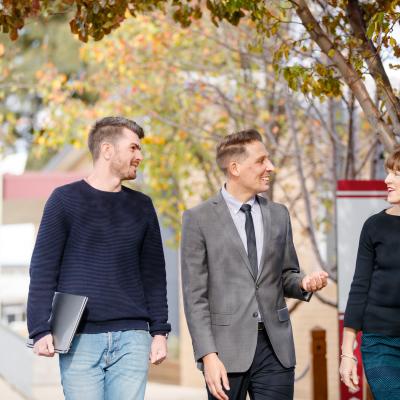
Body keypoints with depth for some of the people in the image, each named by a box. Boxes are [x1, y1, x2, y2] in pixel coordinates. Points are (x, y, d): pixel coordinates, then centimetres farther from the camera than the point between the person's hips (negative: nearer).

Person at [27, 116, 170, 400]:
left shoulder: (141, 206, 12)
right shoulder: (66, 199, 2)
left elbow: (154, 274, 14)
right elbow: (43, 269, 0)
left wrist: (160, 331, 8)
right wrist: (41, 330, -8)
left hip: (132, 338, 3)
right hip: (79, 338, -3)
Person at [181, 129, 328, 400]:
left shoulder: (278, 215, 12)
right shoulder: (199, 219, -2)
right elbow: (195, 295, -5)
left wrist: (304, 284, -3)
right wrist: (208, 355, -13)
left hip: (275, 348, 3)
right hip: (227, 347, -3)